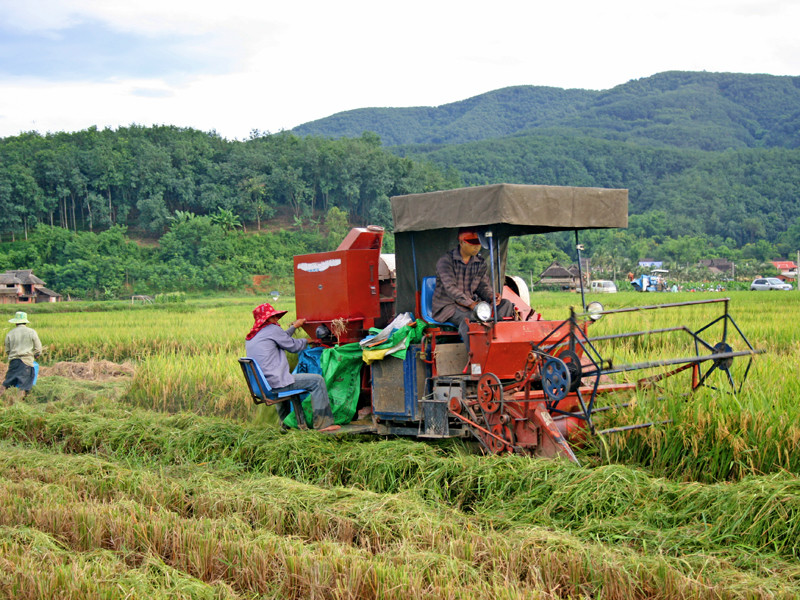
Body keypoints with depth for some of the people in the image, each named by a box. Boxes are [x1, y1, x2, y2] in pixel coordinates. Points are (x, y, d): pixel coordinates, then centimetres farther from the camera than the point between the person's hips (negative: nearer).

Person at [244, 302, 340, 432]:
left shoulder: (249, 338, 18)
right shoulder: (271, 329, -8)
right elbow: (293, 346, 1)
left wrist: (294, 327, 42)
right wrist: (306, 341, 22)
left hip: (261, 386, 10)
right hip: (276, 383, -10)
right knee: (317, 380, -5)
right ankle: (323, 423, -7)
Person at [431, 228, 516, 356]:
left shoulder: (480, 263, 11)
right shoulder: (445, 261, -9)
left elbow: (484, 286, 12)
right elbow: (450, 288, -19)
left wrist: (491, 297, -14)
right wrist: (471, 304, -30)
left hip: (471, 302, 6)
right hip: (447, 306, -6)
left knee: (506, 305, -11)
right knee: (468, 317, -40)